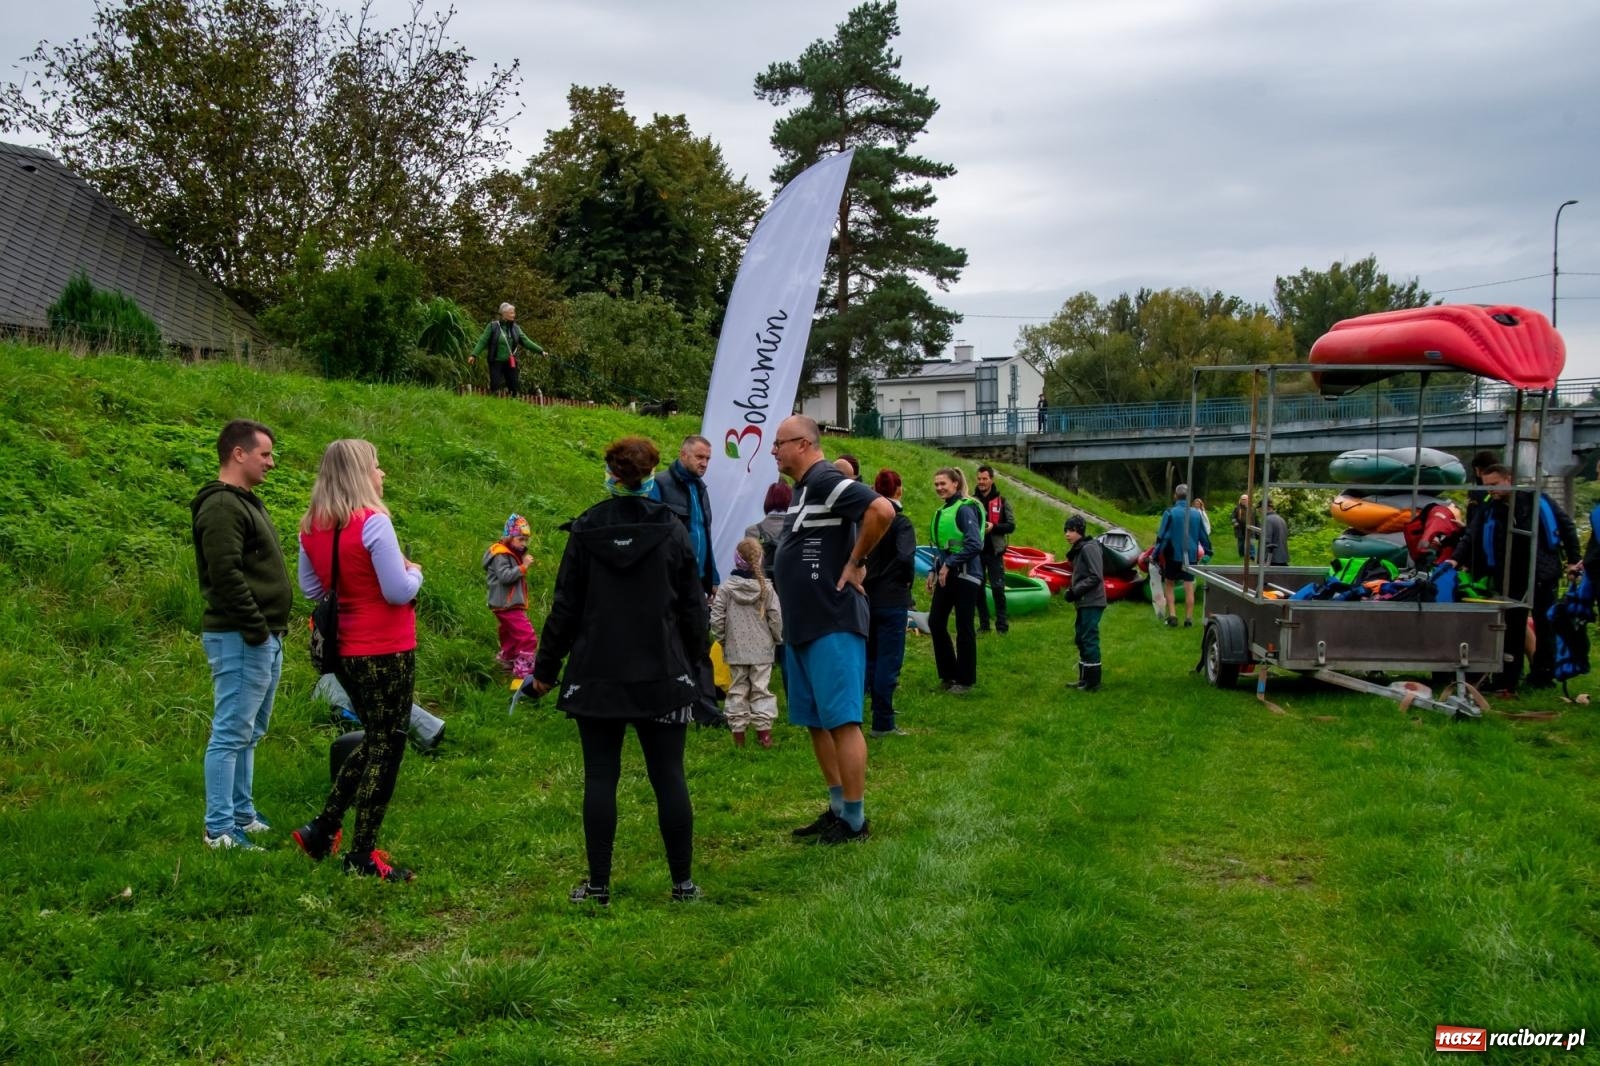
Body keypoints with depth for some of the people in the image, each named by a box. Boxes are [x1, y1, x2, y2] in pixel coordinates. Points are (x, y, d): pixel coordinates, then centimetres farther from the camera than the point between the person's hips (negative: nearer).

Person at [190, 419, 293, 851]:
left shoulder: (246, 502, 18)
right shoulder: (222, 507, -15)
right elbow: (226, 575, -23)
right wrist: (255, 629, -20)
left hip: (265, 638, 11)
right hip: (240, 639, -11)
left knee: (249, 734, 16)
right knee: (231, 734, -5)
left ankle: (242, 815, 24)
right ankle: (220, 830, 0)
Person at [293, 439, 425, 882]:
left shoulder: (312, 527, 4)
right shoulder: (373, 523, -19)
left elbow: (311, 587, 15)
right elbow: (399, 592, -20)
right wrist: (414, 571, 0)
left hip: (344, 650, 8)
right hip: (386, 652, -8)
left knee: (375, 742, 23)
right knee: (386, 748, 4)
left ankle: (323, 829, 22)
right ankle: (363, 857, 11)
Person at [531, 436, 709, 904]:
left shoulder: (585, 529, -2)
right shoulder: (672, 529, -2)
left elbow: (566, 606, 0)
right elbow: (693, 604, 3)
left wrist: (546, 667, 9)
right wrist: (692, 657, 17)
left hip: (596, 676, 0)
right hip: (662, 674, 0)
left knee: (600, 777, 6)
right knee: (669, 777, 6)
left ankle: (598, 885, 10)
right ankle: (683, 883, 11)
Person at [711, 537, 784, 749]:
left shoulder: (726, 587, -6)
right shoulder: (766, 588, -5)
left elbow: (716, 618, -5)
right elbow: (776, 618, -4)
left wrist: (722, 638, 10)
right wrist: (777, 639, 12)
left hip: (735, 650, 0)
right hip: (762, 649, 0)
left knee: (738, 689, 7)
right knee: (761, 688, 6)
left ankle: (738, 734, 9)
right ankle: (764, 731, 3)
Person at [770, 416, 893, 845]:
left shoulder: (825, 481, -14)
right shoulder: (803, 488, 16)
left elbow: (882, 510, -29)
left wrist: (856, 562, -18)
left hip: (833, 625, -11)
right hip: (802, 626, 11)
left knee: (841, 721, -5)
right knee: (816, 722, 14)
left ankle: (855, 820, 1)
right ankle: (837, 808, 23)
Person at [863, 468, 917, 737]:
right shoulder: (900, 522, -13)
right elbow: (906, 558, -27)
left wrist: (861, 576, 12)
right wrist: (907, 580, -9)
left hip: (864, 597, 6)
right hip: (891, 600, -6)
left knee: (869, 657, 21)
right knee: (889, 661, 1)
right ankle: (883, 724, 3)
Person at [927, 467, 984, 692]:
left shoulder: (964, 508, -13)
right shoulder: (943, 511, 12)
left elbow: (975, 544, -21)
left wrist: (949, 564, -19)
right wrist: (933, 570, 9)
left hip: (965, 576, -8)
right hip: (946, 574, 8)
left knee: (963, 627, 0)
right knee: (936, 622, 8)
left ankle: (965, 680, 11)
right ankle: (948, 673, 21)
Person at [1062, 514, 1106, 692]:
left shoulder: (1089, 548, -14)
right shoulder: (1077, 549, 14)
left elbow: (1096, 577, -19)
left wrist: (1075, 591, -18)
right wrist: (1071, 590, 6)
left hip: (1092, 603, -10)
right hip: (1084, 603, 10)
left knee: (1089, 639, -6)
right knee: (1081, 639, 14)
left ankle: (1093, 682, -1)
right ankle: (1084, 679, 22)